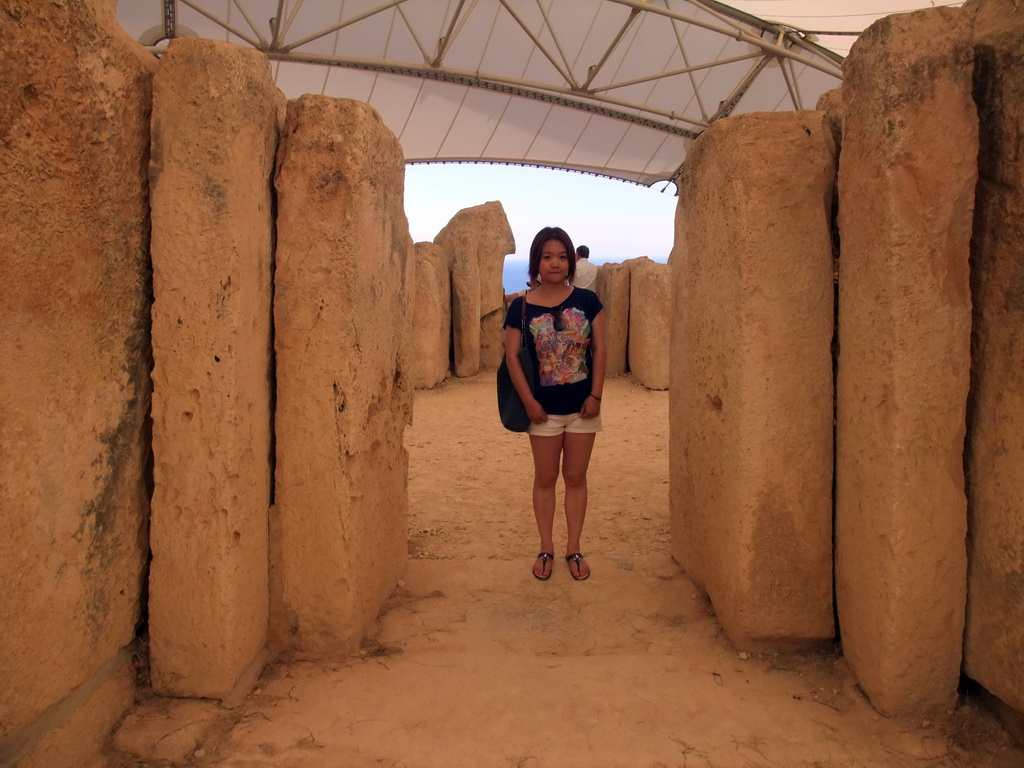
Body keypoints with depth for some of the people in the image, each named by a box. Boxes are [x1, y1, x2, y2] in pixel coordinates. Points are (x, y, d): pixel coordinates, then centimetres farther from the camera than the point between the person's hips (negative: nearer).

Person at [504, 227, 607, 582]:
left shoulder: (587, 301, -2)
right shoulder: (522, 307, -5)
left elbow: (600, 349, -1)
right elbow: (512, 355, -5)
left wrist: (596, 395, -8)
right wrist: (529, 401, -10)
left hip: (583, 407, 1)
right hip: (544, 409, -1)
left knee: (576, 478, 11)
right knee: (545, 479, 11)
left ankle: (574, 549, 24)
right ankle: (546, 549, 25)